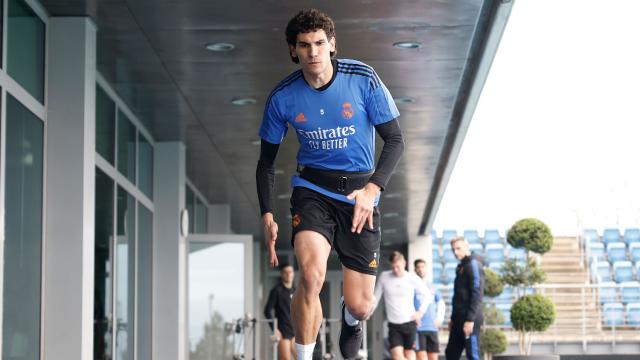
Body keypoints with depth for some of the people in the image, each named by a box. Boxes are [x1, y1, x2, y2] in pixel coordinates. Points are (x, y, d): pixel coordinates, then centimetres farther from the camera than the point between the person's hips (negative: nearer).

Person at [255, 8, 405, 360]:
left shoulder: (363, 79, -12)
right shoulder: (282, 97, -8)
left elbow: (395, 140, -6)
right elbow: (266, 162, 5)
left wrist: (372, 189, -21)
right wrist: (267, 214, -6)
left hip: (359, 191, 0)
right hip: (312, 188, 0)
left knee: (359, 305, 1)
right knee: (312, 276, -30)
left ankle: (351, 318, 41)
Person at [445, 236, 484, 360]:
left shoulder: (473, 264, -9)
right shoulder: (461, 266, 19)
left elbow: (477, 295, -17)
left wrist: (470, 319, -22)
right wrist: (453, 318, 19)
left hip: (470, 319, -9)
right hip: (459, 318, 9)